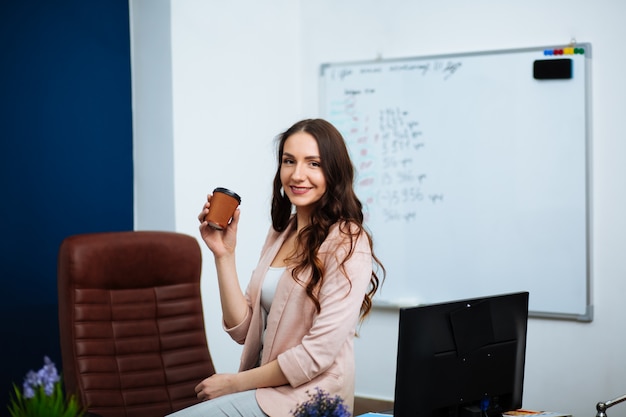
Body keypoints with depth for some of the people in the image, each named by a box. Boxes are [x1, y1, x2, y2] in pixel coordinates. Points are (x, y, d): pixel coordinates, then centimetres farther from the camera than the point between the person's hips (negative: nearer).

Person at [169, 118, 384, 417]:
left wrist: (234, 383, -10)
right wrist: (224, 255, -5)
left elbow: (318, 353, -18)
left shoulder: (347, 243, -13)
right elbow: (243, 330, 5)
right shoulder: (281, 232, 10)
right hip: (266, 387, 6)